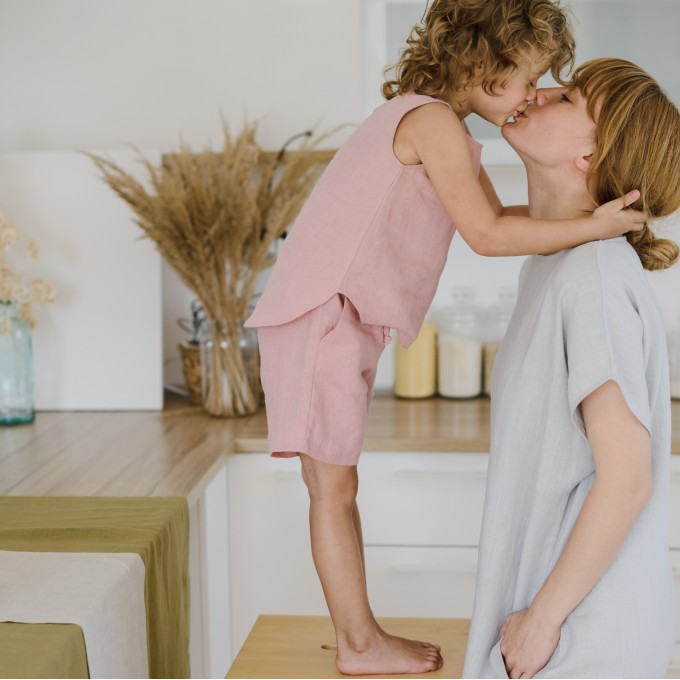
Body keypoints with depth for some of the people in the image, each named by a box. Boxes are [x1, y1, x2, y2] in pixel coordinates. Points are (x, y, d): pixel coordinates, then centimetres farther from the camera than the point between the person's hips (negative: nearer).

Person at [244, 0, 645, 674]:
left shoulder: (441, 129, 18)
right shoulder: (433, 120, -14)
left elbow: (494, 215, 23)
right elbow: (485, 235, -16)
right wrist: (590, 226, -11)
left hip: (341, 320, 10)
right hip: (323, 314, -10)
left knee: (333, 486, 13)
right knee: (334, 486, -1)